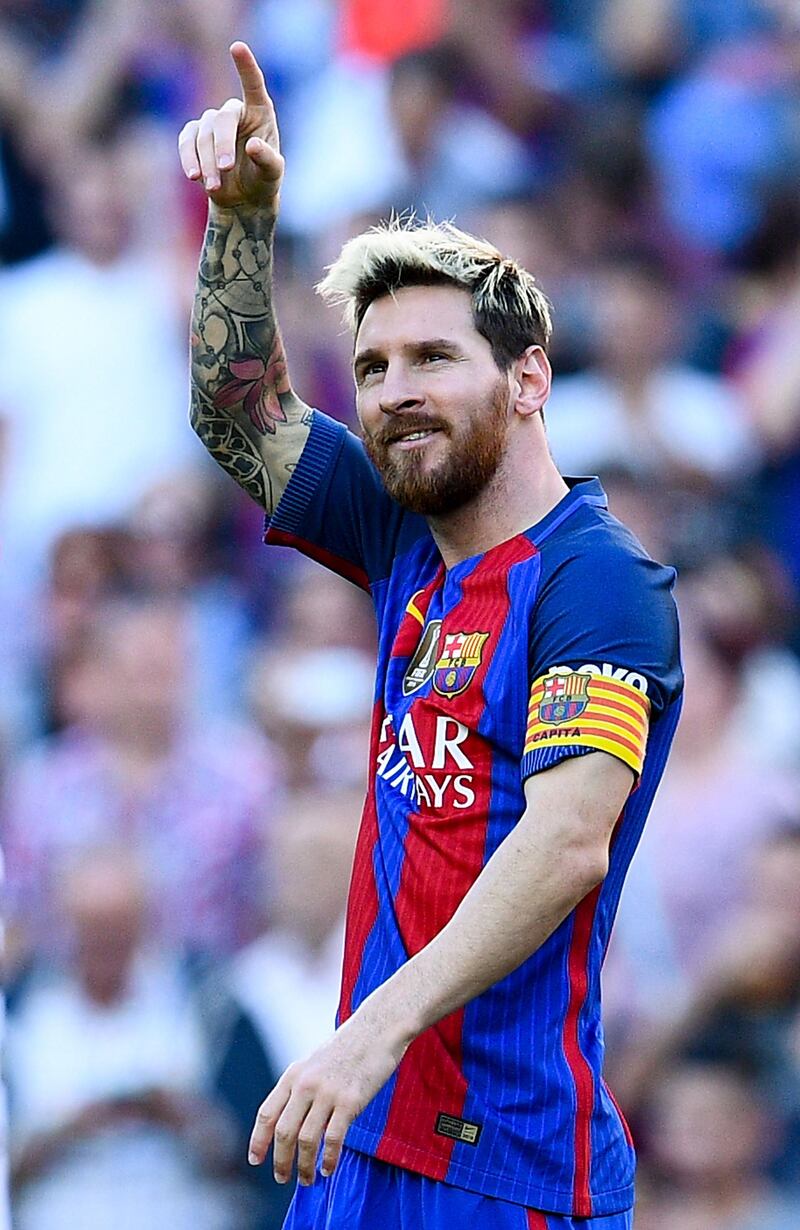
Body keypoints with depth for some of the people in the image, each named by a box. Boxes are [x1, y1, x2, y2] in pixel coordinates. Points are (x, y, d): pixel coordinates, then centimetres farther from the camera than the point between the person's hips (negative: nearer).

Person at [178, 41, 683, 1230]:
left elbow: (569, 840, -25)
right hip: (370, 1133, 8)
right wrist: (243, 216, 8)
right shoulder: (415, 546, 11)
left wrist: (383, 1023, -35)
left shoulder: (595, 581, -12)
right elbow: (241, 416, 23)